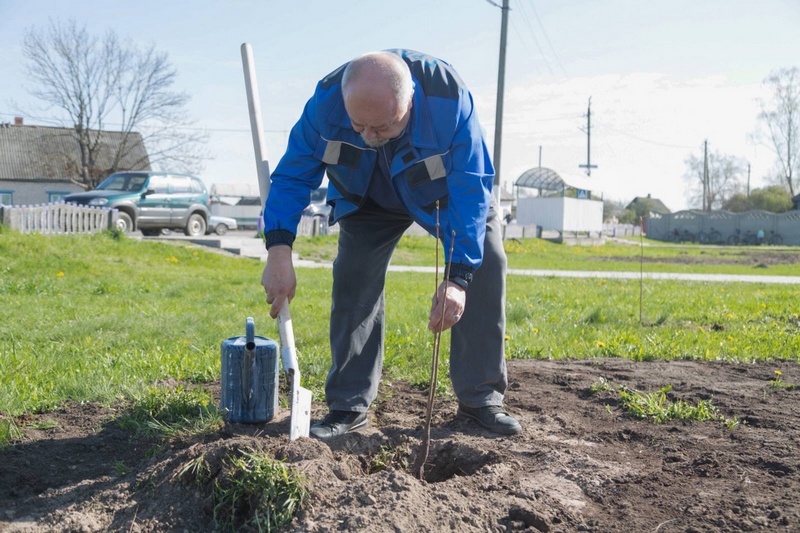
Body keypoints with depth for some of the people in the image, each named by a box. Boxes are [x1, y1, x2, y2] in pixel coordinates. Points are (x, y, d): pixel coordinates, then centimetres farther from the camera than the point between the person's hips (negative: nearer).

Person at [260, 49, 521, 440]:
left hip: (446, 191, -1)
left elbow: (472, 191, -37)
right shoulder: (327, 100, -34)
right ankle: (349, 405, -2)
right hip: (370, 199, 1)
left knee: (486, 266, -16)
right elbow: (291, 177, -25)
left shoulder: (450, 99, -40)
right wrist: (279, 250, -38)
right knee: (353, 279, -14)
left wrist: (458, 277, -44)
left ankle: (480, 400, -4)